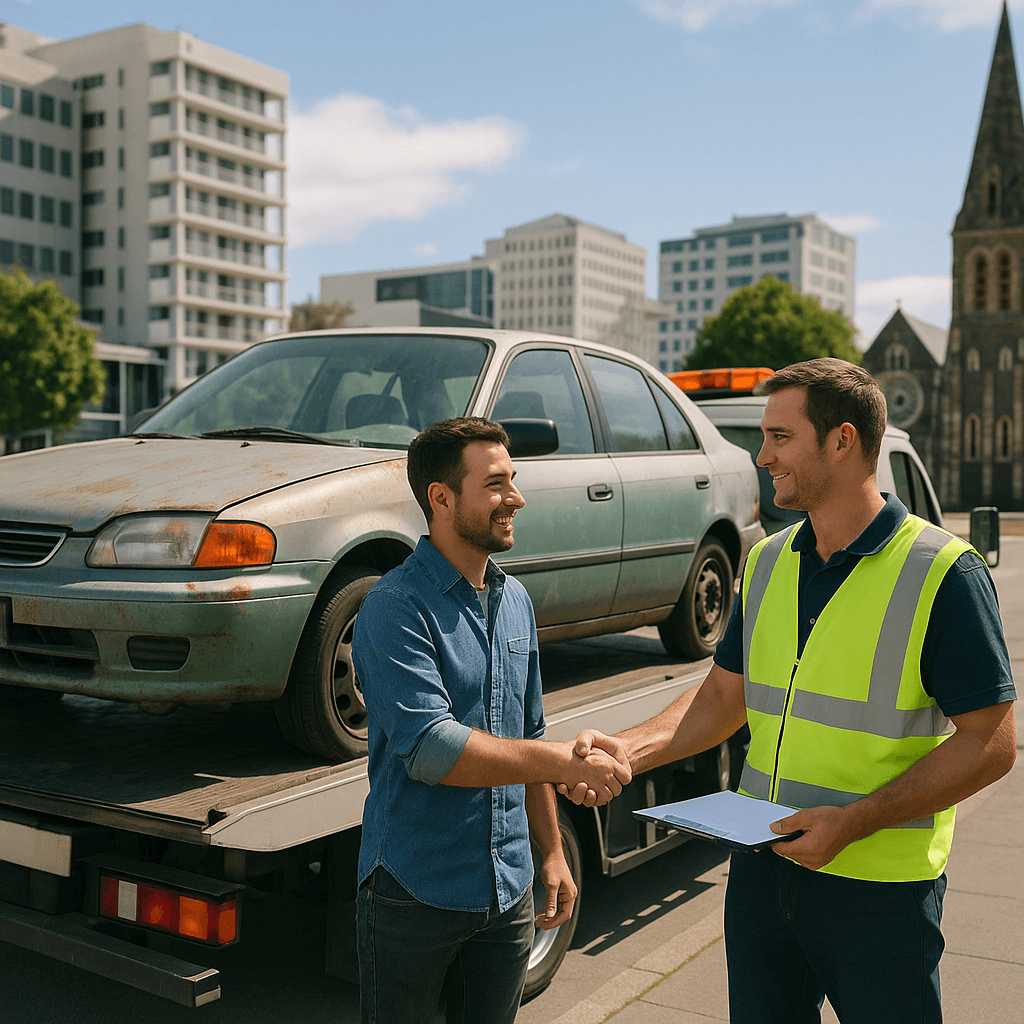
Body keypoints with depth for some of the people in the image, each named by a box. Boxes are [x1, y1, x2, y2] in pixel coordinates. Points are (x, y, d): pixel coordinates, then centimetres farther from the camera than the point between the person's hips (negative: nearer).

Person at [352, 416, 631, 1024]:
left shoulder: (516, 600, 8)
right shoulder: (397, 608, -17)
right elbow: (429, 750, -27)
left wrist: (553, 852, 15)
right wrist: (568, 764, -26)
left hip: (509, 891, 6)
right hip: (415, 894, -6)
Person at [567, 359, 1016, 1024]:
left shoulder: (945, 574, -13)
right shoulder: (769, 561, 6)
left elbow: (991, 744, -14)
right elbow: (724, 696, 11)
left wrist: (855, 822, -22)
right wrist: (628, 750, -6)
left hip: (880, 886, -5)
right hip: (762, 866, 6)